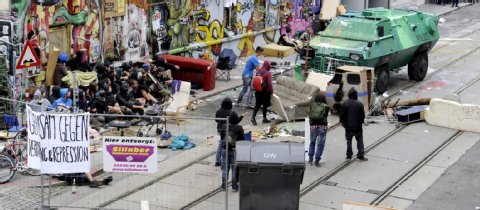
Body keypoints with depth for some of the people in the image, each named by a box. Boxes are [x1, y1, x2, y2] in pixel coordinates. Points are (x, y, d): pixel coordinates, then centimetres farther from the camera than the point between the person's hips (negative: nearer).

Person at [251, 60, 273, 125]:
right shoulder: (268, 73, -17)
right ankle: (264, 118, 22)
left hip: (258, 91, 5)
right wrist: (271, 92, -8)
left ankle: (253, 117, -2)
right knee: (265, 105, 10)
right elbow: (269, 84, -20)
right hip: (265, 92, -5)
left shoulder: (258, 72, 2)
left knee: (257, 105, 9)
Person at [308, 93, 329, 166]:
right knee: (320, 144, 4)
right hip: (322, 127, -2)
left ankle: (310, 157, 12)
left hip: (313, 126, 2)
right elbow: (326, 116, -2)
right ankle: (317, 160, 1)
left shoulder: (312, 105, -1)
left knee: (312, 142, 20)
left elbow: (310, 115, 3)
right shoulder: (326, 107, -6)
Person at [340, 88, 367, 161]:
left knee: (349, 140, 12)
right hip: (358, 126, -1)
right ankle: (360, 155, 8)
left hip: (348, 126, 1)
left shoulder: (345, 103, -8)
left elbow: (342, 114, -4)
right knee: (360, 141, 9)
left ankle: (349, 155, 14)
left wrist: (342, 122, 11)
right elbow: (362, 115, -4)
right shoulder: (359, 104, -10)